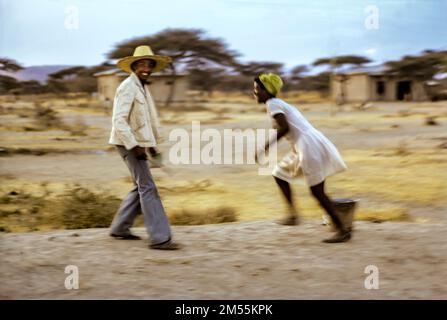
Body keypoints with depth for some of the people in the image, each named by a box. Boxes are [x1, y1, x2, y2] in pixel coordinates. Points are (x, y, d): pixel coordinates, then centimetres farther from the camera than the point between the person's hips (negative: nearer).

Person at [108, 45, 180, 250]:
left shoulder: (142, 88, 15)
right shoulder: (128, 88, -16)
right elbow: (119, 120, -23)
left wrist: (152, 146, 20)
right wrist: (134, 146, -24)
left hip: (139, 143, 10)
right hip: (129, 144, -10)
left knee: (142, 187, 15)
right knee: (148, 188, -11)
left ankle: (119, 228, 24)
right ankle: (159, 238, -12)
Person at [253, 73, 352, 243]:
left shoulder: (272, 103, -6)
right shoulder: (282, 104, 21)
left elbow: (284, 127, -17)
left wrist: (265, 148, -14)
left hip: (309, 146, -10)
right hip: (306, 146, 10)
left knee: (317, 191, -6)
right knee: (280, 172, 23)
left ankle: (343, 230, -4)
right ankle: (292, 214, 22)